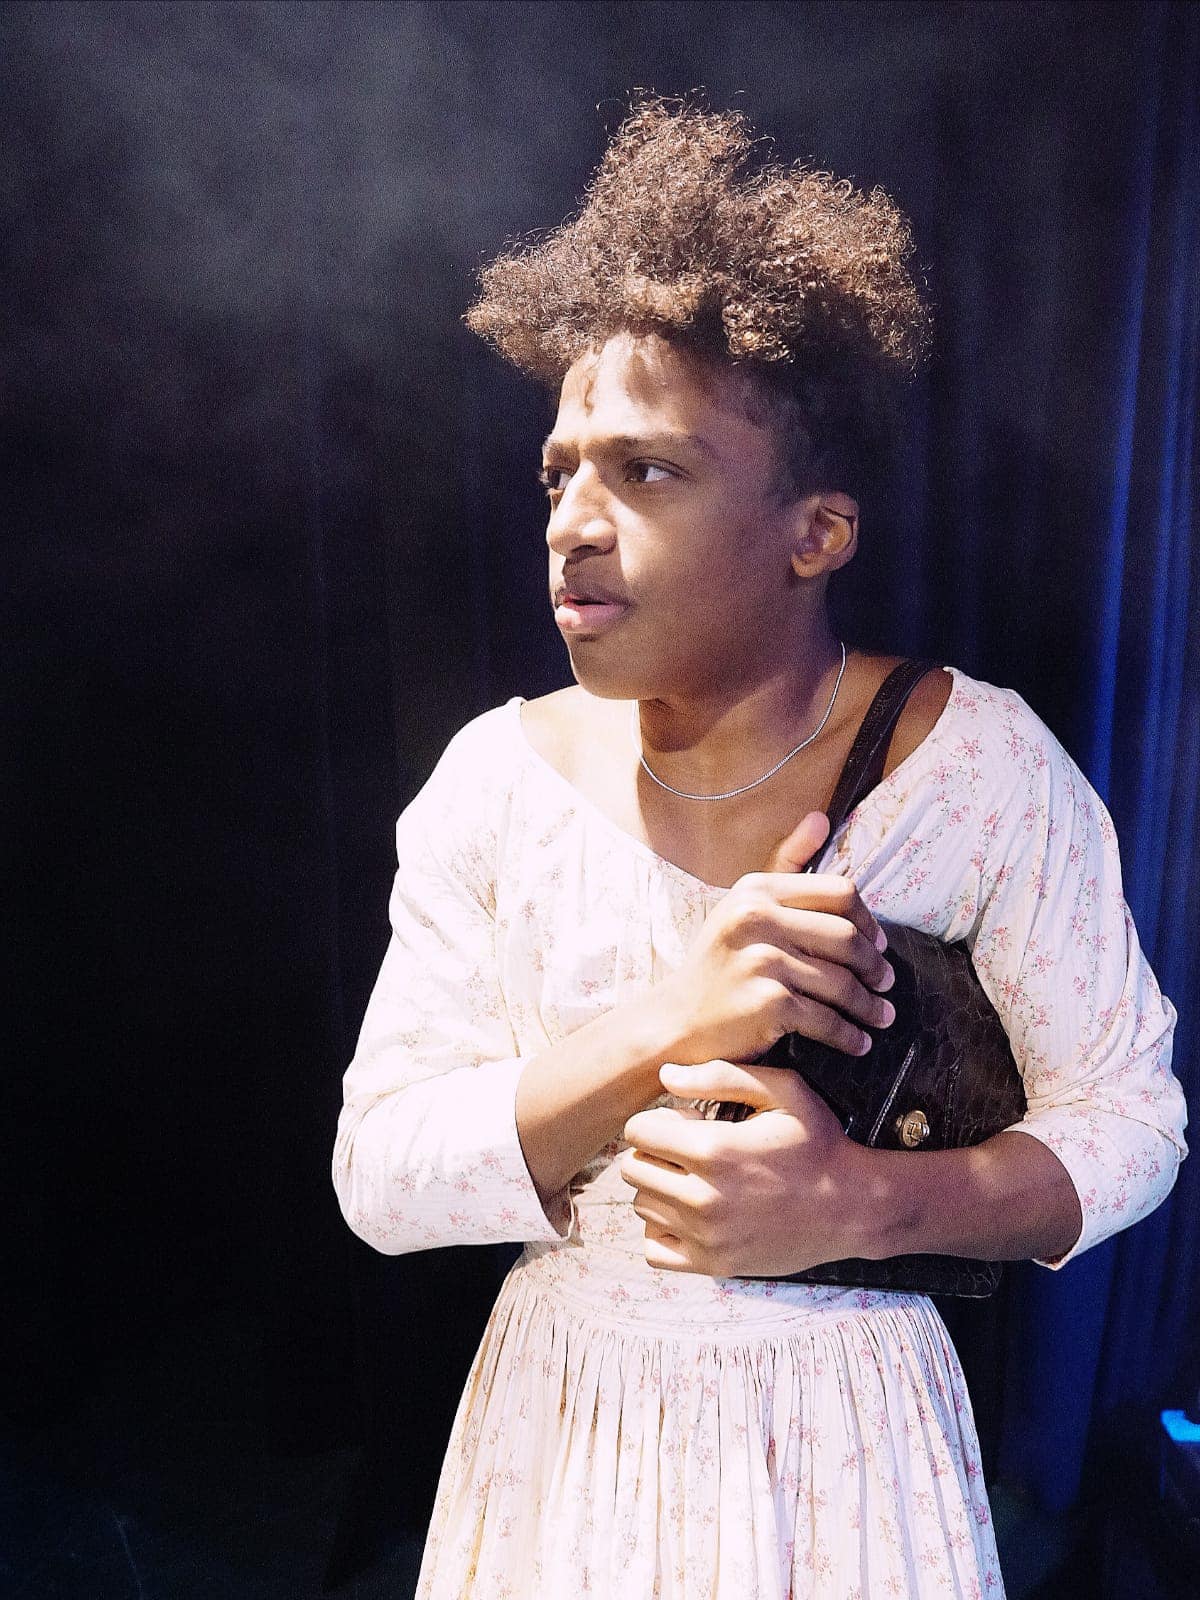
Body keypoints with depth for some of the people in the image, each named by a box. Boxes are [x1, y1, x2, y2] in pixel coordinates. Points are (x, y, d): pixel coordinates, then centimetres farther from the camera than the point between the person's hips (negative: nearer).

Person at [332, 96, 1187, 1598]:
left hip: (849, 1437, -1)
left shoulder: (979, 758, -15)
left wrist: (868, 1204, -24)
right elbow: (376, 1175, -13)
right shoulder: (498, 774, -11)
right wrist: (660, 1034, -28)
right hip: (559, 1424, 2)